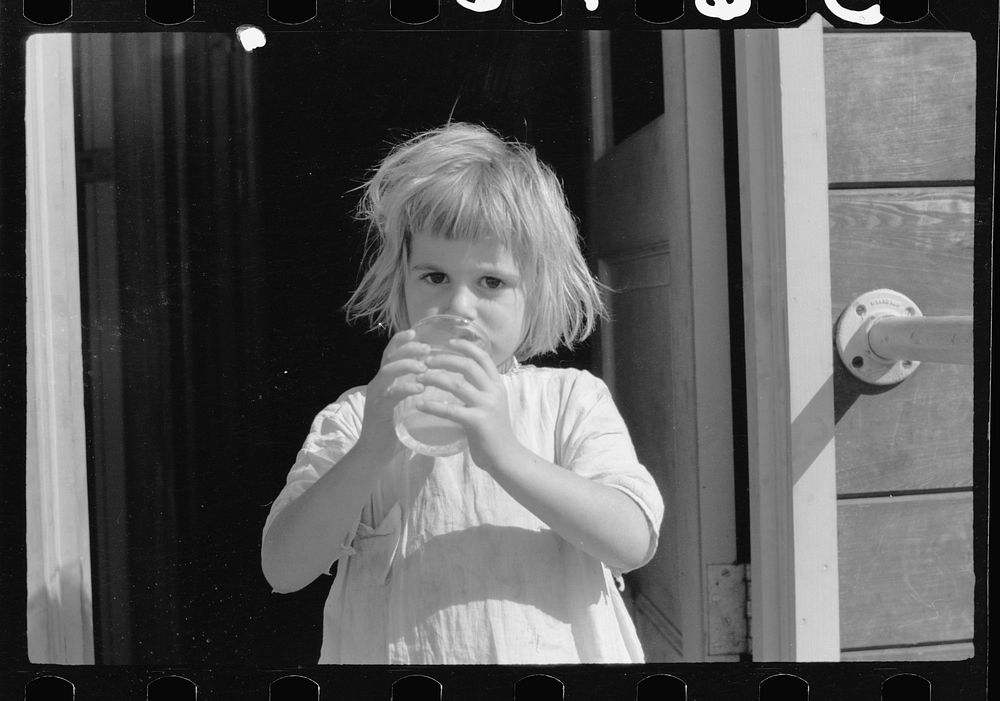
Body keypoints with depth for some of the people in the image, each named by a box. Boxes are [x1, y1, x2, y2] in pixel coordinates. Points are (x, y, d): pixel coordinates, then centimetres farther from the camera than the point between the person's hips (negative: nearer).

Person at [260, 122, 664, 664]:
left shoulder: (572, 400, 1)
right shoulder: (356, 418, 2)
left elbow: (633, 542, -11)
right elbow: (282, 569, -6)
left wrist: (504, 454, -21)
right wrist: (372, 453, -19)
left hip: (554, 652, -1)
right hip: (391, 653, 1)